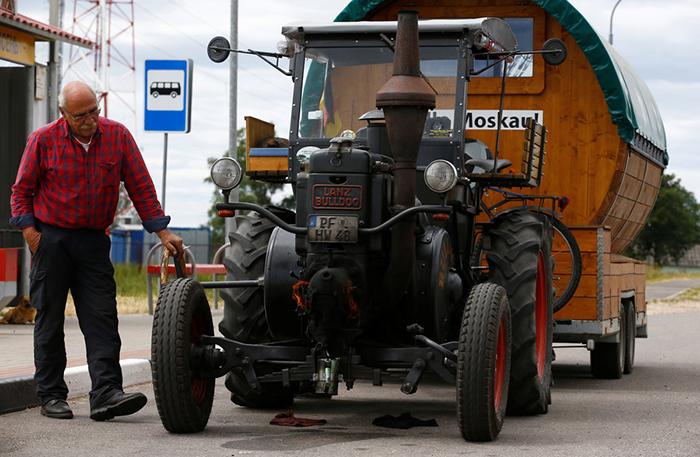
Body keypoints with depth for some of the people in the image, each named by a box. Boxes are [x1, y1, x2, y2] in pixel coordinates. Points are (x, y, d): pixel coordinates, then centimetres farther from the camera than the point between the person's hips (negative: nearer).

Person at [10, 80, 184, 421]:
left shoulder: (118, 136, -1)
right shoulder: (43, 140, -5)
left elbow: (140, 187, 3)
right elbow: (22, 191, 4)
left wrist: (162, 231, -2)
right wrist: (29, 231, -9)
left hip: (94, 240, 2)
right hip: (51, 237, -2)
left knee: (102, 318, -7)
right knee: (50, 318, 3)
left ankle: (106, 394, -11)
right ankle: (51, 395, 11)